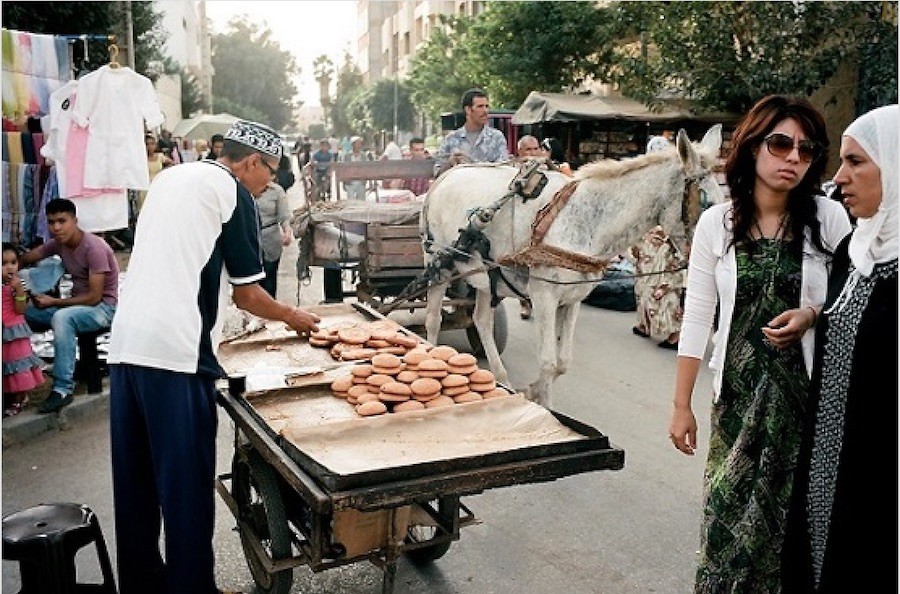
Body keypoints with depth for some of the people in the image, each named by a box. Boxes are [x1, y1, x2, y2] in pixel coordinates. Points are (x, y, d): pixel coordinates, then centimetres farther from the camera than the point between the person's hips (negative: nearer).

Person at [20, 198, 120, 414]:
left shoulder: (94, 248, -21)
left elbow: (94, 297, -22)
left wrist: (53, 302, -19)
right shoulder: (58, 243, 1)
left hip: (102, 307, -8)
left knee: (62, 317, -36)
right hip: (78, 303, 8)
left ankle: (63, 389, -32)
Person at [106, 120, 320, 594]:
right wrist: (293, 317, 15)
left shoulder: (170, 178, 21)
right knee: (186, 483, 1)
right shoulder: (231, 191, -2)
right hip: (175, 352, -8)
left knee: (135, 480, 15)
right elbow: (247, 294, -1)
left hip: (124, 345, 8)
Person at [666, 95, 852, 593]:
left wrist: (811, 315, -15)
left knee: (796, 511, 6)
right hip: (738, 391, 0)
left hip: (808, 390, 0)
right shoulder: (717, 222, -2)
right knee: (728, 508, 3)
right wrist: (681, 404, 1)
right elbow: (697, 317, 0)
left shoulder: (829, 218, -2)